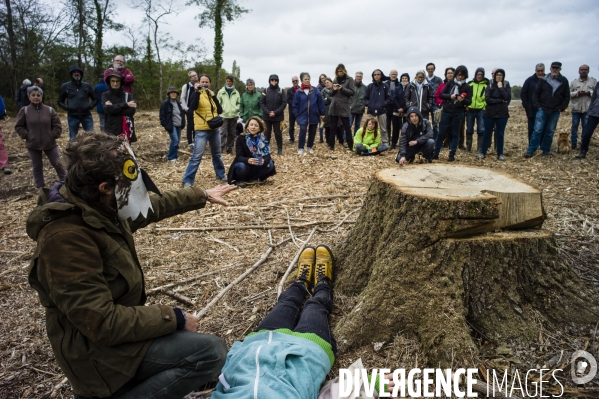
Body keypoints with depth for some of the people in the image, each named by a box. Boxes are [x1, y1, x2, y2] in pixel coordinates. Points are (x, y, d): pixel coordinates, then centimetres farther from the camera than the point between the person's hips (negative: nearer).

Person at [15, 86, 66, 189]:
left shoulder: (49, 110, -2)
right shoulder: (24, 110, -4)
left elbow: (57, 126, 3)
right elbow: (18, 126, 3)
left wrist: (53, 136, -7)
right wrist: (27, 136, -7)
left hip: (50, 143, 0)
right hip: (33, 144, 0)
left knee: (58, 164, 4)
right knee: (37, 167, 11)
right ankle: (40, 187, 23)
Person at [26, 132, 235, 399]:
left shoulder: (99, 208, -4)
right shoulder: (67, 237, -31)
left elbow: (157, 204, 15)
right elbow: (103, 323, -31)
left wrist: (203, 195, 24)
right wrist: (173, 317, -22)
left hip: (116, 324, 9)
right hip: (100, 349, -9)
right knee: (211, 352, -17)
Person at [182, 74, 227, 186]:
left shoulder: (212, 94, 14)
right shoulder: (197, 94, -2)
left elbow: (220, 110, 4)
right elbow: (192, 107, -22)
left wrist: (214, 96, -6)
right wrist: (197, 91, -25)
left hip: (214, 129, 6)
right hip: (202, 130, -6)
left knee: (217, 154, 18)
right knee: (197, 156, -10)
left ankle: (221, 175, 32)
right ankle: (187, 180, -6)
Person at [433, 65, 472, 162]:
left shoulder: (467, 87, 0)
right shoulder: (450, 83, 5)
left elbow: (469, 102, -3)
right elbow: (441, 95, 2)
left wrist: (463, 100, -25)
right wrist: (450, 96, -16)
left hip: (458, 113, -1)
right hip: (446, 111, 1)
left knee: (455, 134, 5)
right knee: (441, 133, 4)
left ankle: (452, 155, 11)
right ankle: (435, 153, 11)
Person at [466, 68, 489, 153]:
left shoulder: (486, 85, 3)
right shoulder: (470, 84, 7)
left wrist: (484, 106, -7)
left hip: (481, 110, -2)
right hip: (470, 110, 2)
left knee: (481, 130, -3)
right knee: (469, 129, 8)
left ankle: (480, 148, 4)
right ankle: (468, 147, 20)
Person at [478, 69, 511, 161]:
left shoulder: (506, 86, 4)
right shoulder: (490, 86, 2)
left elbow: (507, 98, -12)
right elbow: (487, 99, -10)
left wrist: (501, 87, -13)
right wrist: (500, 101, -13)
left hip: (502, 114, 0)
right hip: (490, 113, 0)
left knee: (500, 134, 4)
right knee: (487, 133, 5)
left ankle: (500, 154, 10)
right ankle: (483, 152, 13)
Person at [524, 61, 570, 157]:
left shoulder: (564, 81, 4)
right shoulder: (543, 80, 0)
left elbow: (566, 96, 7)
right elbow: (536, 94, 4)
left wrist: (562, 108, -1)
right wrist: (537, 106, -4)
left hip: (555, 112, 2)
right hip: (542, 110, -2)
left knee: (550, 132, 8)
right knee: (537, 130, -7)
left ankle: (546, 151, 17)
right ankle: (530, 151, -3)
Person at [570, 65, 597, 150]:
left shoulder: (594, 81, 6)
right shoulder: (573, 82, 7)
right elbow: (569, 94, 3)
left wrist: (589, 92, -14)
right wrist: (577, 93, -14)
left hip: (588, 109, 0)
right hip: (576, 108, 1)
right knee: (574, 126, 6)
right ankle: (573, 144, 15)